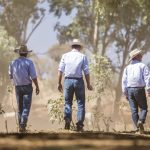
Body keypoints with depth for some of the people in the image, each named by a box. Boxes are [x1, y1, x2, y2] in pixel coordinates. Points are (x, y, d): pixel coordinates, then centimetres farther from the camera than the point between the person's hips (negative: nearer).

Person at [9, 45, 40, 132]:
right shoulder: (29, 62, -9)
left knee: (20, 107, 14)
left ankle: (21, 125, 16)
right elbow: (33, 76, -13)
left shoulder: (13, 63, 3)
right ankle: (23, 124, -17)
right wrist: (37, 87, -3)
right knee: (26, 107, -3)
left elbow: (11, 76, 10)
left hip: (17, 87, 4)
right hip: (27, 86, -4)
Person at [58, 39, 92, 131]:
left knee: (68, 102, 12)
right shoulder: (83, 57, 0)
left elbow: (60, 70, 2)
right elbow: (86, 72, -2)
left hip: (68, 80, 1)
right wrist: (88, 84, 5)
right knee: (81, 103, 6)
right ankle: (80, 125, 2)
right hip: (78, 81, -1)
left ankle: (67, 119, -10)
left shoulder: (65, 56, 5)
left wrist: (59, 83, 7)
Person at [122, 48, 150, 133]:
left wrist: (125, 93, 10)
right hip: (139, 89, -3)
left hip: (129, 89, 3)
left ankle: (137, 127, 0)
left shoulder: (127, 67, 13)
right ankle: (141, 121, -19)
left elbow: (124, 80, 8)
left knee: (134, 109, 6)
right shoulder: (142, 66, 2)